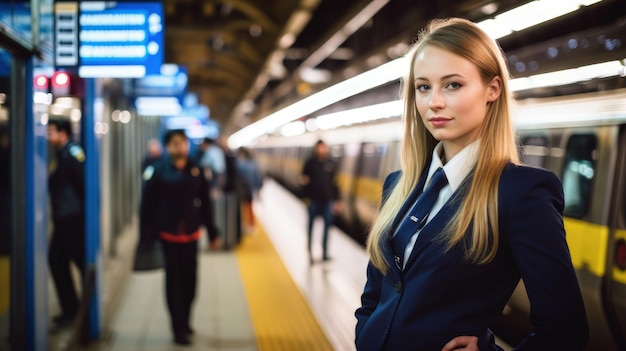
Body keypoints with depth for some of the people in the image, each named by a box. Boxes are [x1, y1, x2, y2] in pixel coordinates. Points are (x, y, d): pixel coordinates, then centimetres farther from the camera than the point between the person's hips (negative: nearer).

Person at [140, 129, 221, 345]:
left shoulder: (196, 171, 3)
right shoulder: (160, 170, -4)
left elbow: (205, 204, 6)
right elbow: (148, 202, -4)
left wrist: (213, 233, 7)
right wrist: (148, 232, -7)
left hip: (190, 233, 3)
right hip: (168, 233, -2)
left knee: (189, 279, 6)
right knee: (174, 279, 1)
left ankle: (184, 322, 25)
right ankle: (179, 329, 6)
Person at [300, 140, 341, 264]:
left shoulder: (331, 164, 4)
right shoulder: (310, 162, -3)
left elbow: (334, 183, 9)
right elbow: (303, 179, 3)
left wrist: (336, 200, 9)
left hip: (327, 201, 2)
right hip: (313, 200, -2)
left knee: (326, 227, 5)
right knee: (311, 226, 7)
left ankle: (325, 253, 14)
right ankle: (309, 252, 16)